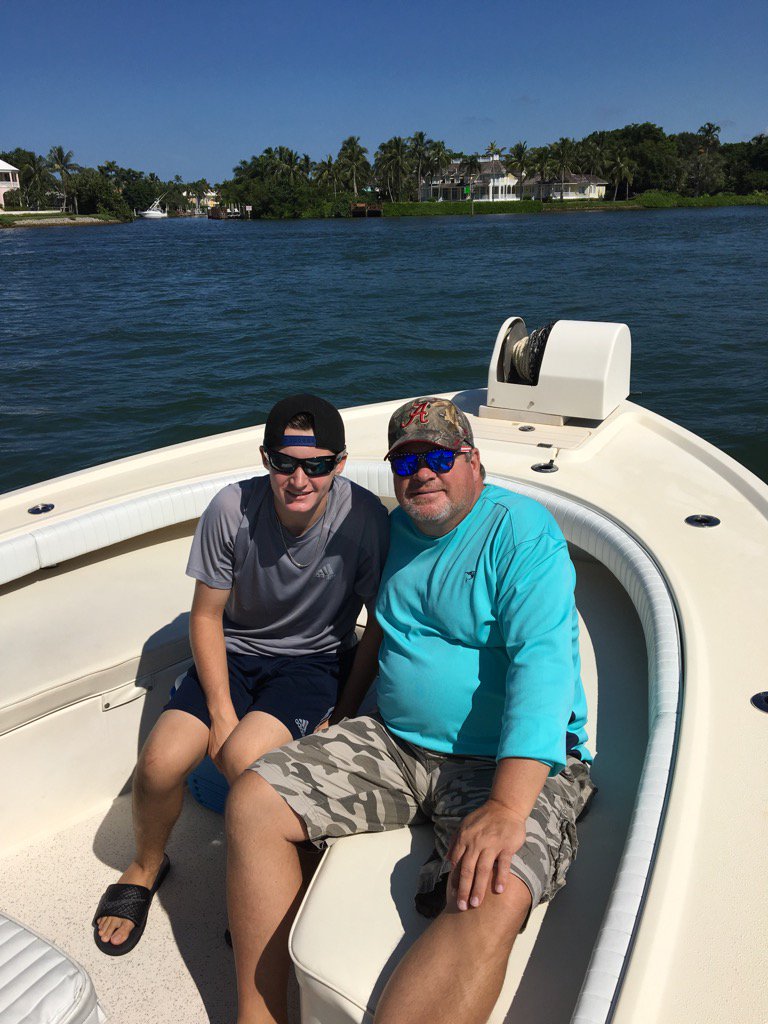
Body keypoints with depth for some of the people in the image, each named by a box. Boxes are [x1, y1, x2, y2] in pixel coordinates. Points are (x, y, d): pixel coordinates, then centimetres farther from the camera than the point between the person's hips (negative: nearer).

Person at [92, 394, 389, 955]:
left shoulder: (365, 518, -21)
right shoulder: (232, 509, -18)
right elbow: (206, 617, -6)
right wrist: (222, 714, -13)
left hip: (313, 658, -2)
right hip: (234, 651, 2)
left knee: (244, 757, -28)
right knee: (160, 762, -17)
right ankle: (146, 867, 19)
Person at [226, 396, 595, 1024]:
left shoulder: (523, 532, -12)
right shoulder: (396, 530, 10)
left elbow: (543, 662, -24)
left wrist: (506, 808, -33)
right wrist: (343, 711, 17)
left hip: (517, 763, -6)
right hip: (395, 744, 6)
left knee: (492, 899, -34)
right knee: (252, 800, -6)